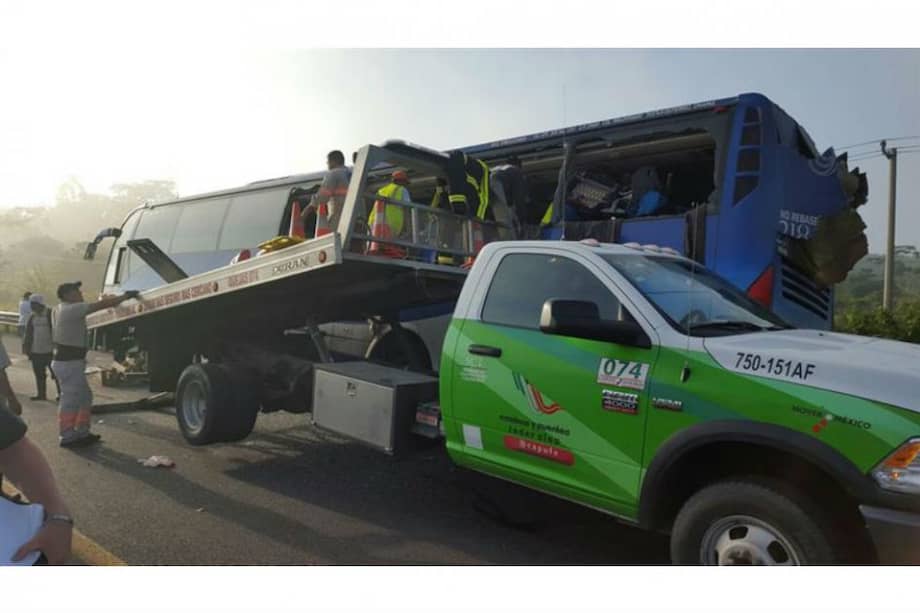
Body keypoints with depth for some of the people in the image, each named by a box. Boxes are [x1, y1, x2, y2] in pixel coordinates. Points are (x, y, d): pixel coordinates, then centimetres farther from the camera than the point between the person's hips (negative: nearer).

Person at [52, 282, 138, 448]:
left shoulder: (60, 309, 14)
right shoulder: (71, 309, -16)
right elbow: (100, 305, -18)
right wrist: (125, 296, -11)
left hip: (69, 361, 10)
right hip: (69, 363, -10)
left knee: (85, 397, 16)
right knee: (70, 401, -2)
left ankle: (82, 433, 23)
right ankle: (67, 437, 6)